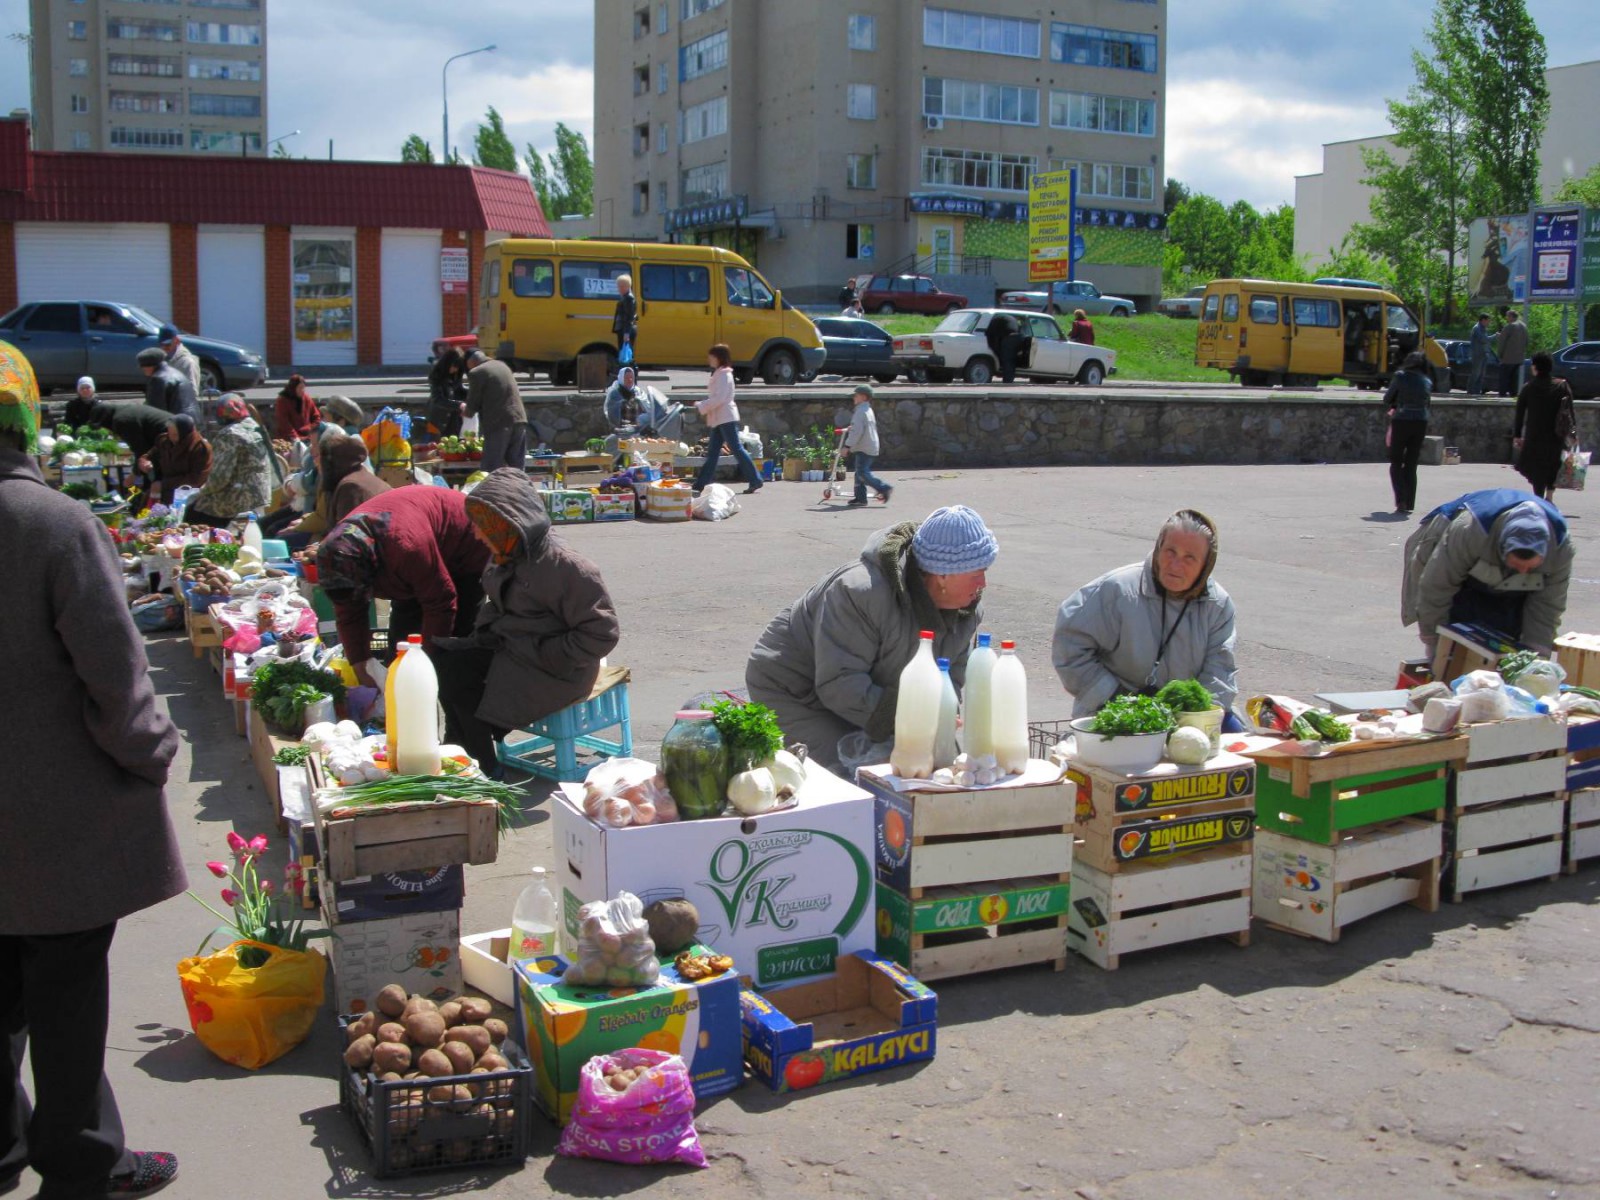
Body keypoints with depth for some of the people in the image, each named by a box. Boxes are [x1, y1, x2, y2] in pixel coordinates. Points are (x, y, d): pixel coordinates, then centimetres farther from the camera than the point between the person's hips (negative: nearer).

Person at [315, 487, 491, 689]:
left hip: (463, 555, -7)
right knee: (400, 637, 4)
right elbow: (348, 616, -12)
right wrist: (361, 669, -16)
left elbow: (441, 604, -34)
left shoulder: (407, 546, -45)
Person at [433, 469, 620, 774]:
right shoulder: (505, 555, 6)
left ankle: (483, 764, 2)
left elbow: (601, 633, -22)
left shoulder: (562, 564, -22)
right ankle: (461, 748, 6)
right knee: (441, 654, -5)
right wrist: (486, 631, 4)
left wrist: (545, 655, -20)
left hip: (551, 672, -9)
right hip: (506, 647, 9)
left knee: (458, 679, -18)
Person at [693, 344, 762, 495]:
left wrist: (701, 406, -14)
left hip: (727, 418, -10)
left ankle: (755, 481, -4)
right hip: (720, 419, 10)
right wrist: (705, 408, 9)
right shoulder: (719, 374, 17)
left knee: (737, 449, -8)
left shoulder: (724, 374, -12)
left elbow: (719, 398, -21)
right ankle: (700, 484, 10)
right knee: (712, 452, 9)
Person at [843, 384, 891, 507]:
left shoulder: (860, 411, -15)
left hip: (864, 449, -10)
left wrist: (848, 445, -21)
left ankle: (884, 488, -9)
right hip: (870, 447, 10)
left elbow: (857, 431, -22)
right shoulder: (868, 410, 18)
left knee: (862, 473, -12)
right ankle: (860, 498, 11)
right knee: (860, 472, 11)